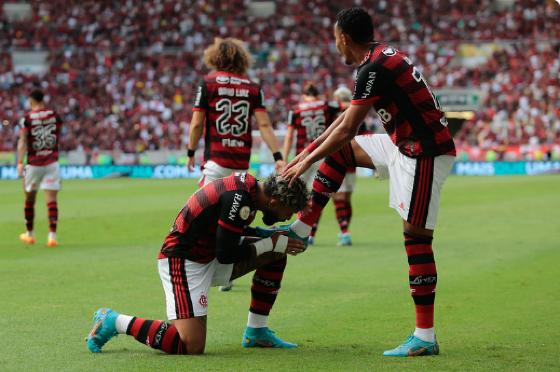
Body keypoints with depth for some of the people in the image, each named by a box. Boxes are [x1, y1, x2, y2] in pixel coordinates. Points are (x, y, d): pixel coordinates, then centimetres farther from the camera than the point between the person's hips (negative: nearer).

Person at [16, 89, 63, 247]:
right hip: (52, 162, 1)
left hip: (33, 164, -1)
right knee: (51, 200, -3)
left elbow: (22, 142, -13)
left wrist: (20, 163, -17)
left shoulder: (27, 118, -6)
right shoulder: (55, 115, 2)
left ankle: (29, 234, 27)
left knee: (30, 199, 15)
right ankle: (52, 236, -12)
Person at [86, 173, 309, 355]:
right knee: (192, 346, -19)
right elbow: (226, 255, -20)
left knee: (275, 256, 8)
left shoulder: (248, 183, 3)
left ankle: (256, 332, 16)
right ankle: (114, 322, -5)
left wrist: (278, 237, 9)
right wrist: (271, 243, -10)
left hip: (208, 255, 10)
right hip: (183, 262, -10)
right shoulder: (238, 199, -26)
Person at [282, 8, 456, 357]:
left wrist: (308, 161, -3)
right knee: (339, 152, 16)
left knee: (416, 236, -8)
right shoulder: (384, 57, 12)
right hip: (405, 145, 10)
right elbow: (348, 116, 20)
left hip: (425, 154, -10)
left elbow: (347, 129, -15)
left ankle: (425, 337, -7)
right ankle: (300, 230, 21)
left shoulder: (374, 68, -18)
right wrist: (310, 149, 22)